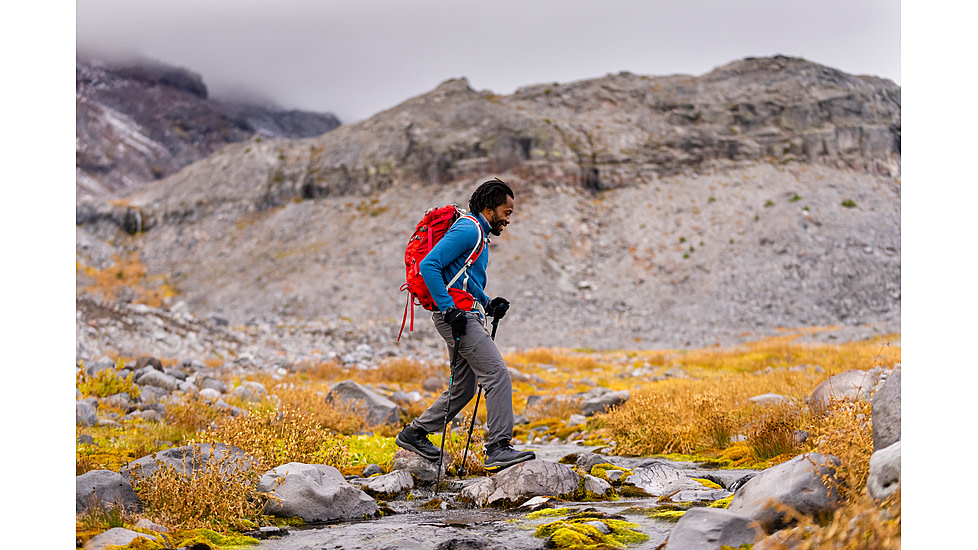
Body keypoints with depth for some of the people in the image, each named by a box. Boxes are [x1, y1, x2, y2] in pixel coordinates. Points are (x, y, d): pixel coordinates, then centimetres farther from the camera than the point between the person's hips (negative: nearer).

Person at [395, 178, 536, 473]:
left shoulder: (479, 236, 22)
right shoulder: (467, 230, -11)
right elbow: (428, 265, -20)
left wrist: (488, 304, 13)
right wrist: (450, 308, -23)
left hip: (468, 315, 11)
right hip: (457, 316, -11)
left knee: (464, 387, 14)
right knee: (498, 374, -14)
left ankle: (414, 433, 24)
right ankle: (498, 448, -13)